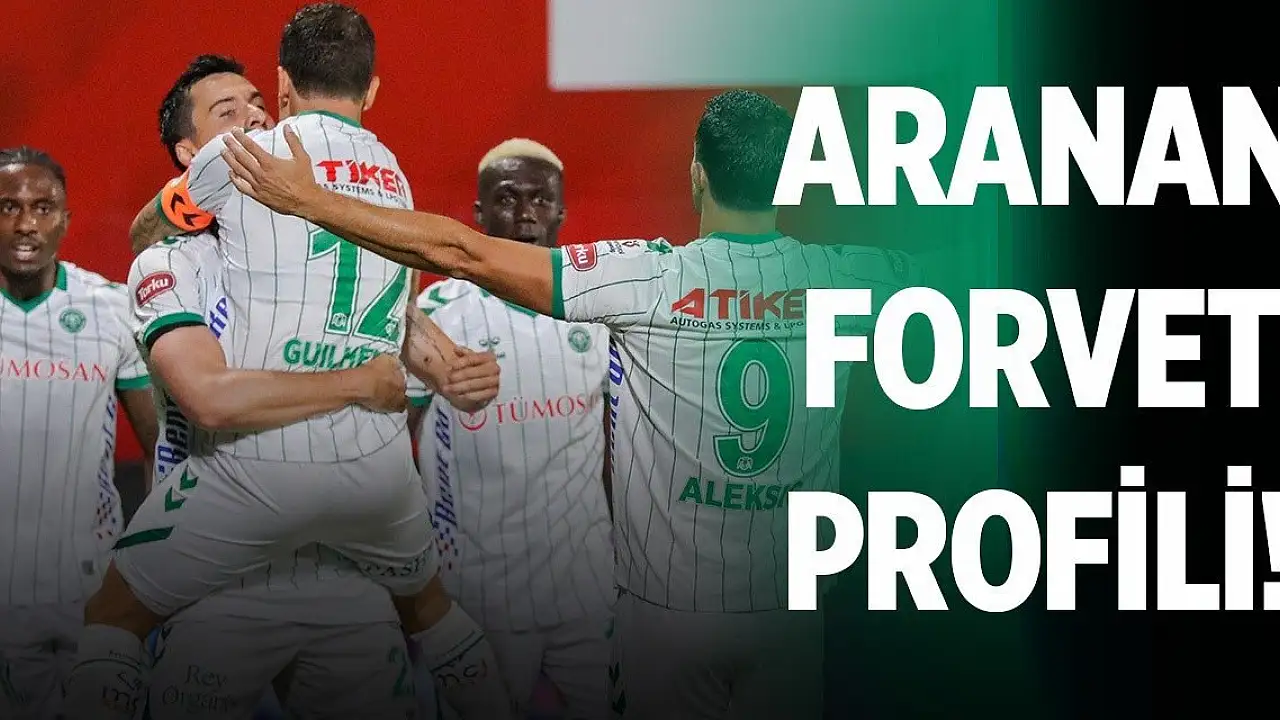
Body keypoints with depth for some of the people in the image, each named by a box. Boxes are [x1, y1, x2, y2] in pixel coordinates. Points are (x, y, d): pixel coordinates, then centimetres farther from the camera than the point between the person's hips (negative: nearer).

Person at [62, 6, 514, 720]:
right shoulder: (397, 177, 15)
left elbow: (149, 227, 20)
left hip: (261, 460, -5)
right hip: (379, 460, 5)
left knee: (113, 616, 9)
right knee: (428, 602, 30)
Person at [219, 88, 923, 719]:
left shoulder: (650, 278, -17)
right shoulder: (843, 276, -9)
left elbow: (462, 252, -18)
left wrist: (307, 198, -13)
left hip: (668, 610, -2)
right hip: (792, 609, 2)